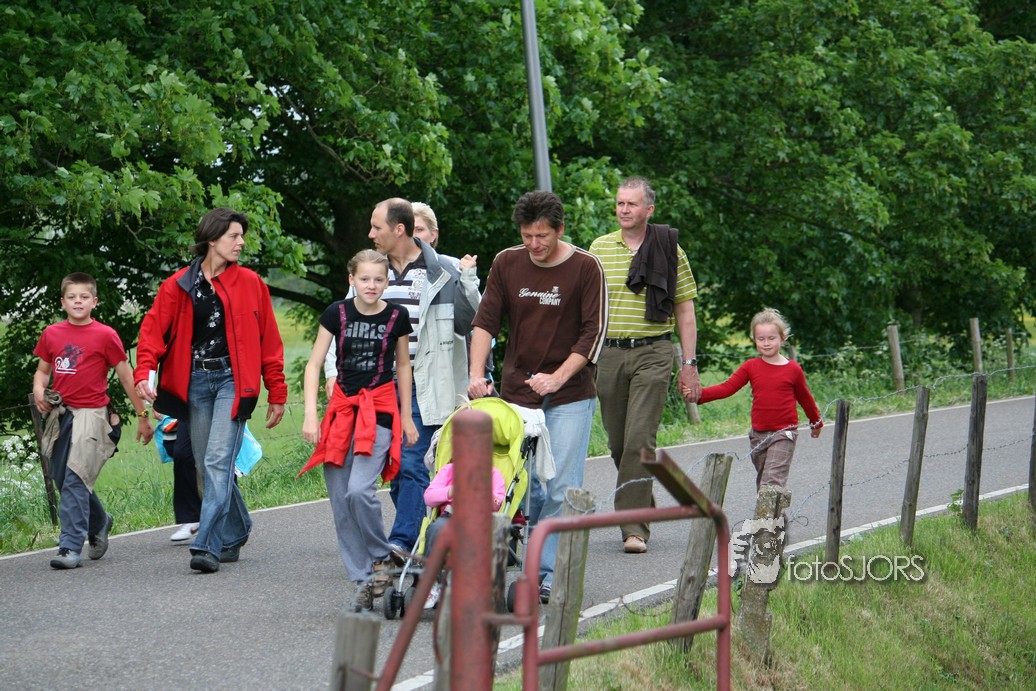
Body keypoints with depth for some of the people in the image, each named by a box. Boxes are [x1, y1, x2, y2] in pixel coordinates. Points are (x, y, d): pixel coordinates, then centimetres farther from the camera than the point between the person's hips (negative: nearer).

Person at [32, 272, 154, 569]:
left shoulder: (105, 335, -3)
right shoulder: (51, 334, 8)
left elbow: (126, 377, 1)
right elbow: (43, 370, 20)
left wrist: (142, 416, 3)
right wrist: (39, 389, -3)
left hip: (91, 414, -5)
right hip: (60, 414, 5)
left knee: (75, 480, -14)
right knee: (63, 479, 12)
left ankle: (70, 547, -13)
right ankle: (99, 522, 37)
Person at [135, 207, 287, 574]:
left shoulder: (250, 283, 3)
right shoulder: (179, 286, 4)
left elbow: (269, 341, 6)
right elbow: (153, 328, -1)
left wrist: (277, 393, 5)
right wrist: (143, 373, -17)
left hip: (233, 380, -2)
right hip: (196, 382, 3)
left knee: (218, 460, -14)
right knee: (206, 465, 8)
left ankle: (209, 545, -17)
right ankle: (236, 531, 27)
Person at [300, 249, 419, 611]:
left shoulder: (397, 316, -2)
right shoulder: (337, 313, -2)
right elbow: (314, 365, 0)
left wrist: (406, 416, 13)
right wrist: (310, 414, -10)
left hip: (380, 408, -2)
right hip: (342, 406, 2)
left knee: (360, 490, -21)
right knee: (340, 502, 1)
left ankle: (382, 557, 1)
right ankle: (362, 581, 8)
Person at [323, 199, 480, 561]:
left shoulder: (443, 273, -3)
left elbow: (470, 324, -1)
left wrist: (468, 282, -14)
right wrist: (333, 370, 8)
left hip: (424, 388, -5)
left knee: (411, 464, -12)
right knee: (394, 467, 7)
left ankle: (403, 541, -13)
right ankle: (417, 538, 18)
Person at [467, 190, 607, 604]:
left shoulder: (585, 267, -6)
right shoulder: (506, 264, 3)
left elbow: (593, 333, -8)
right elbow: (486, 321, 1)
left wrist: (557, 377, -17)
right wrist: (476, 375, -13)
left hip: (570, 396, -3)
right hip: (516, 392, 3)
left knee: (561, 488, -7)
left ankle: (552, 574, -2)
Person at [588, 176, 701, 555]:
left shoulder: (670, 250, 4)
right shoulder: (600, 248, 9)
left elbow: (684, 310, 7)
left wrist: (689, 363, 3)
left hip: (653, 353, -3)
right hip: (609, 353, 3)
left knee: (640, 438, -12)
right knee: (617, 441, 7)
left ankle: (634, 526, -12)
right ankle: (643, 506, 26)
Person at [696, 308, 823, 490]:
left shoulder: (793, 369, -3)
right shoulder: (751, 367, 3)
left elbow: (805, 398, 12)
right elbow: (727, 388, -6)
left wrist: (816, 423, 26)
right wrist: (699, 394, -20)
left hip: (784, 434, -4)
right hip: (758, 434, 4)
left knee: (772, 482, -16)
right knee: (762, 481, 15)